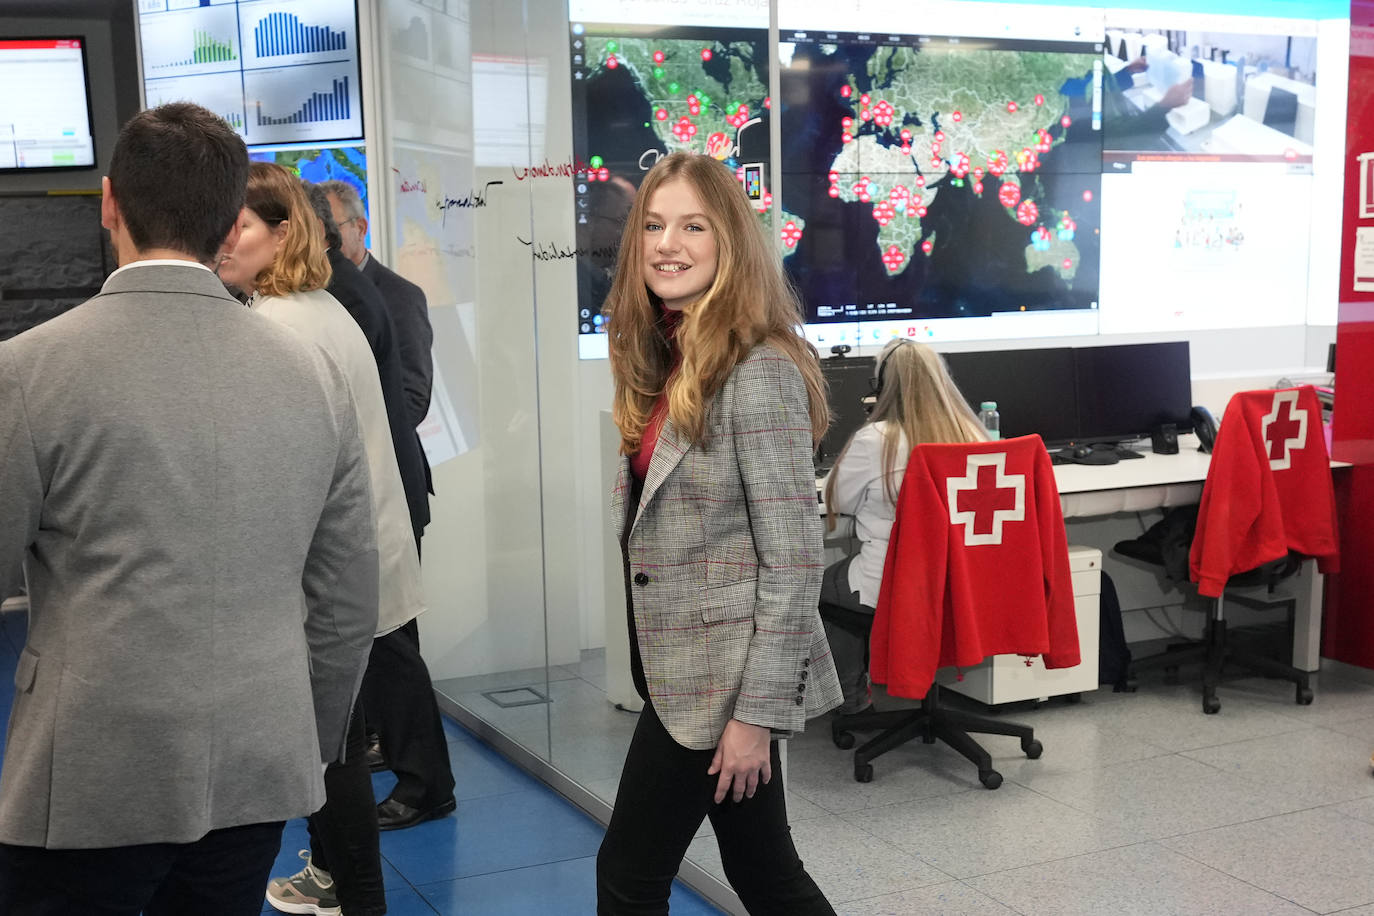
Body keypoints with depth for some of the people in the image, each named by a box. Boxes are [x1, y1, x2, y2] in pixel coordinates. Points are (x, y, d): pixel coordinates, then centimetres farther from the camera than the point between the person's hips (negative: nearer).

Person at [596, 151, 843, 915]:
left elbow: (794, 559, -19)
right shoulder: (666, 361, 10)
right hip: (687, 666, 8)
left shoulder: (758, 372, -17)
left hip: (726, 674, -8)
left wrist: (756, 711, -19)